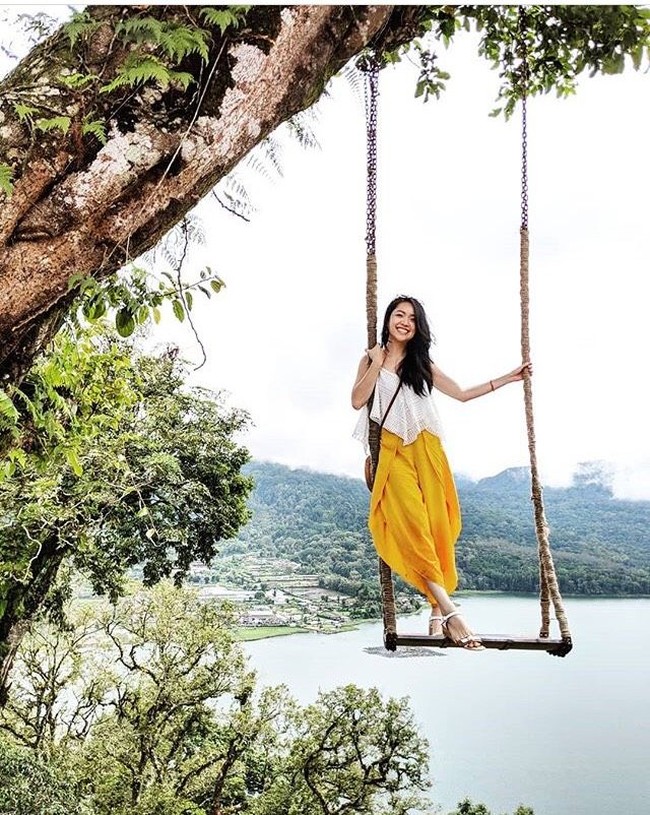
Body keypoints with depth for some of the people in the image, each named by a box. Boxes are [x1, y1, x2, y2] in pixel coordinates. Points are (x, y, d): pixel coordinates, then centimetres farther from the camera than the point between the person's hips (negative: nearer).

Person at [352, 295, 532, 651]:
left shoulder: (422, 364, 17)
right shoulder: (372, 359, 11)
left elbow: (462, 394, 19)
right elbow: (357, 400, -2)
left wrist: (508, 378, 18)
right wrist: (378, 364, -5)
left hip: (426, 450, 3)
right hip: (393, 451, -3)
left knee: (436, 525, -8)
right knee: (410, 524, -19)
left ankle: (437, 613, -5)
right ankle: (448, 610, -25)